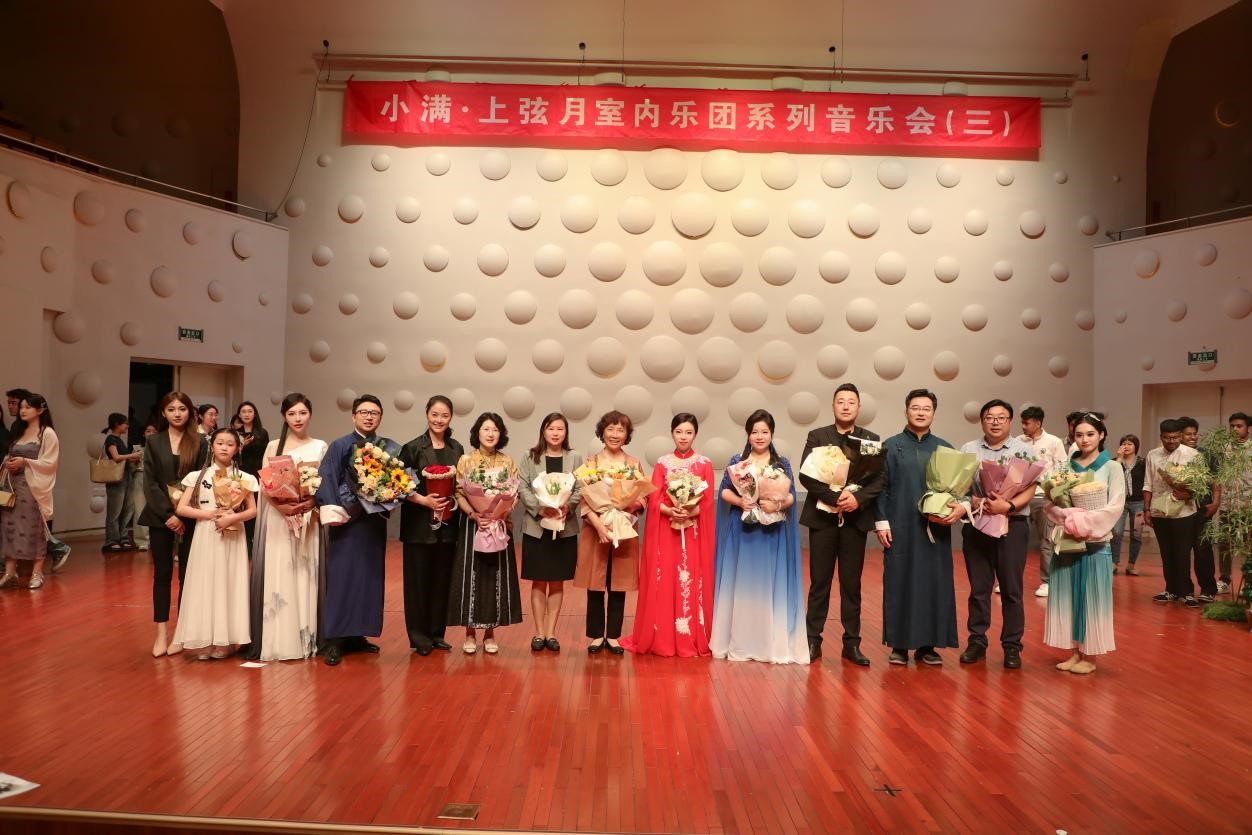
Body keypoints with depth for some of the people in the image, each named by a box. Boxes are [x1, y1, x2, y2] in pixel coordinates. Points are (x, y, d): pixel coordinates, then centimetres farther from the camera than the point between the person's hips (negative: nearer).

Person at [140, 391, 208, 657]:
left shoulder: (199, 443, 2)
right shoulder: (153, 442, 5)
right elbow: (150, 483, -1)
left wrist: (183, 515, -12)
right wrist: (167, 514, -11)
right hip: (160, 516, 1)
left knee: (186, 573, 2)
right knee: (162, 573, 4)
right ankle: (161, 633, 7)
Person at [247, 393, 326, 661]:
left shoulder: (320, 447, 8)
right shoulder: (274, 446, 7)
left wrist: (311, 502, -15)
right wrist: (281, 506, -17)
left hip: (309, 518, 0)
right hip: (278, 516, 0)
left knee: (306, 575, 2)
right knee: (277, 575, -3)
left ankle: (306, 638, 9)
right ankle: (277, 639, 2)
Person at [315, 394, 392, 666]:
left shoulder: (387, 449, 9)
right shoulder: (339, 446, -1)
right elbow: (325, 481, -9)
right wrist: (334, 513, -20)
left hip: (374, 523, 4)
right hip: (347, 522, -4)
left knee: (370, 578, 7)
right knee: (341, 578, -4)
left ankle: (357, 635, 17)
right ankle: (334, 641, -1)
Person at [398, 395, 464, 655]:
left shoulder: (456, 449, 8)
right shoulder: (413, 448, -4)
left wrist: (456, 500, -6)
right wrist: (424, 500, -18)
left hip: (448, 524, 4)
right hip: (419, 524, -4)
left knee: (442, 579, 8)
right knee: (418, 579, 2)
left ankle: (437, 633, 18)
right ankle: (419, 635, 12)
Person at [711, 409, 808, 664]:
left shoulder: (782, 463, 5)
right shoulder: (737, 460, 5)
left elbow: (791, 496, 1)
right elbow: (724, 491, 2)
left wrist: (777, 504, -18)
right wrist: (739, 501, -16)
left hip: (772, 533, 0)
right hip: (741, 531, 0)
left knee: (771, 584, 1)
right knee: (741, 583, 2)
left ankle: (773, 644, 8)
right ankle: (739, 643, 10)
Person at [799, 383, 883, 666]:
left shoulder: (871, 439, 6)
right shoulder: (817, 436, 2)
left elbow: (879, 479, -1)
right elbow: (805, 475, -8)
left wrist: (858, 498, -18)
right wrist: (834, 497, -19)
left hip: (856, 519, 1)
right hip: (823, 518, -1)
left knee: (852, 585, 7)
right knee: (819, 583, 4)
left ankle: (852, 643, 14)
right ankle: (813, 640, 13)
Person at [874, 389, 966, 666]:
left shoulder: (945, 449, 9)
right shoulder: (891, 446, 3)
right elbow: (880, 487, 1)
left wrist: (962, 507, -13)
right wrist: (881, 522, -6)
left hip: (935, 530, 2)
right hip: (900, 528, -2)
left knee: (935, 584, 4)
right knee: (899, 583, 2)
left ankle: (927, 645, 14)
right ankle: (899, 644, 10)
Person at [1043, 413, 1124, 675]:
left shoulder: (1112, 467, 0)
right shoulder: (1065, 467, 7)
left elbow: (1115, 507, -9)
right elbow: (1050, 504, 2)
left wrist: (1083, 522, -16)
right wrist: (1069, 520, -16)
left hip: (1096, 543, -3)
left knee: (1091, 598, 3)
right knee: (1067, 596, 6)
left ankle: (1089, 656, 11)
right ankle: (1073, 651, 16)